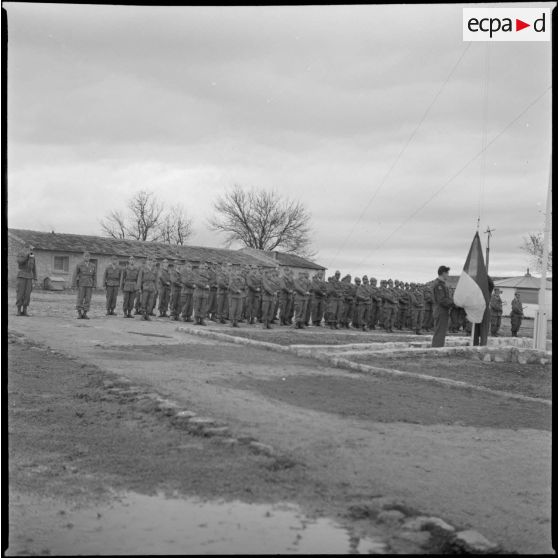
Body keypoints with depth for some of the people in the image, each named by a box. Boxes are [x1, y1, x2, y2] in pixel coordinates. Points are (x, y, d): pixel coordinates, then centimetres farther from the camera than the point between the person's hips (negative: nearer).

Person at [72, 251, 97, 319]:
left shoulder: (93, 266, 6)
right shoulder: (79, 265, -2)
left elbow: (94, 277, 5)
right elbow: (75, 275, -4)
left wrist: (94, 286, -3)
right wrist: (74, 285, -11)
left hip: (89, 285, 2)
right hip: (81, 285, -2)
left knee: (87, 300, -1)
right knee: (80, 299, -4)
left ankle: (84, 314, 4)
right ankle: (79, 314, 3)